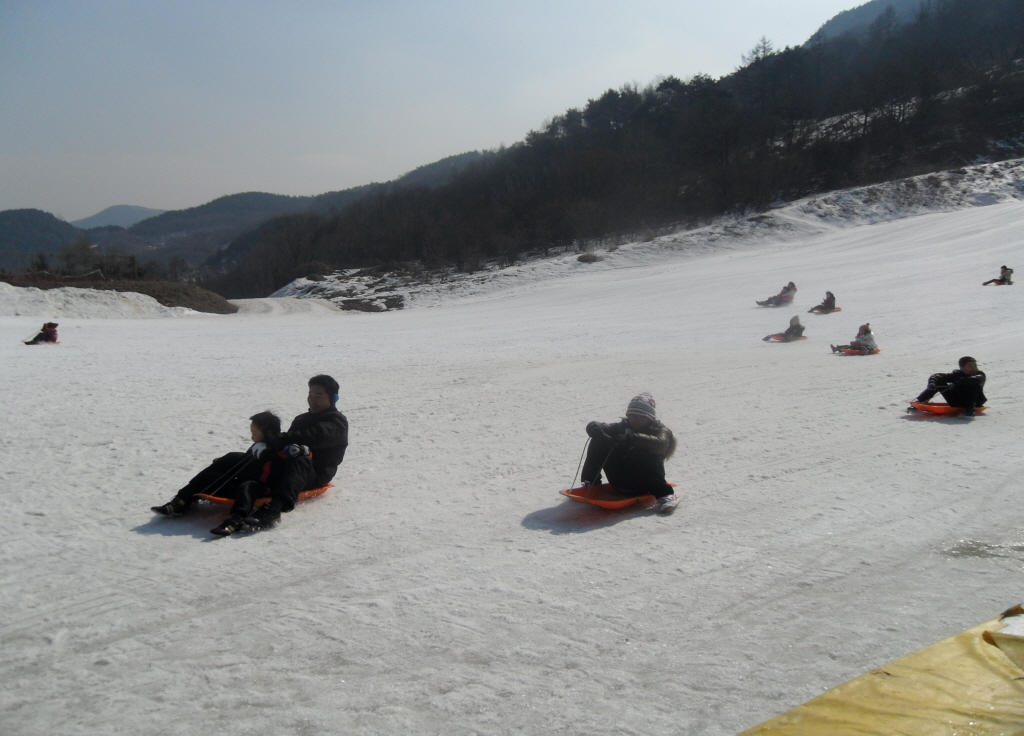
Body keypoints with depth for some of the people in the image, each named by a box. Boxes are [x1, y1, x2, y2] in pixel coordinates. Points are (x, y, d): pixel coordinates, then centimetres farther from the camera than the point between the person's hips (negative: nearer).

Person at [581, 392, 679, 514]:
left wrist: (629, 438, -41)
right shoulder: (623, 426, 12)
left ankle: (665, 495, -27)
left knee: (638, 452, -34)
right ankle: (591, 483, 0)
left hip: (641, 486, -4)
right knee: (598, 442, -7)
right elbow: (593, 427, 1)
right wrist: (595, 428, -26)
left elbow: (659, 444, -28)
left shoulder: (660, 430, -2)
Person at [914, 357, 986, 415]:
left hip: (975, 402, -3)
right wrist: (932, 383, -34)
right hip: (957, 403, 3)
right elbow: (935, 376, -10)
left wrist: (957, 383, -49)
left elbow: (975, 379, -37)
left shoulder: (980, 375, -10)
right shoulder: (956, 374, -4)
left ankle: (970, 408, -34)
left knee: (974, 384, -28)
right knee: (939, 381, -9)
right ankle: (919, 402, -11)